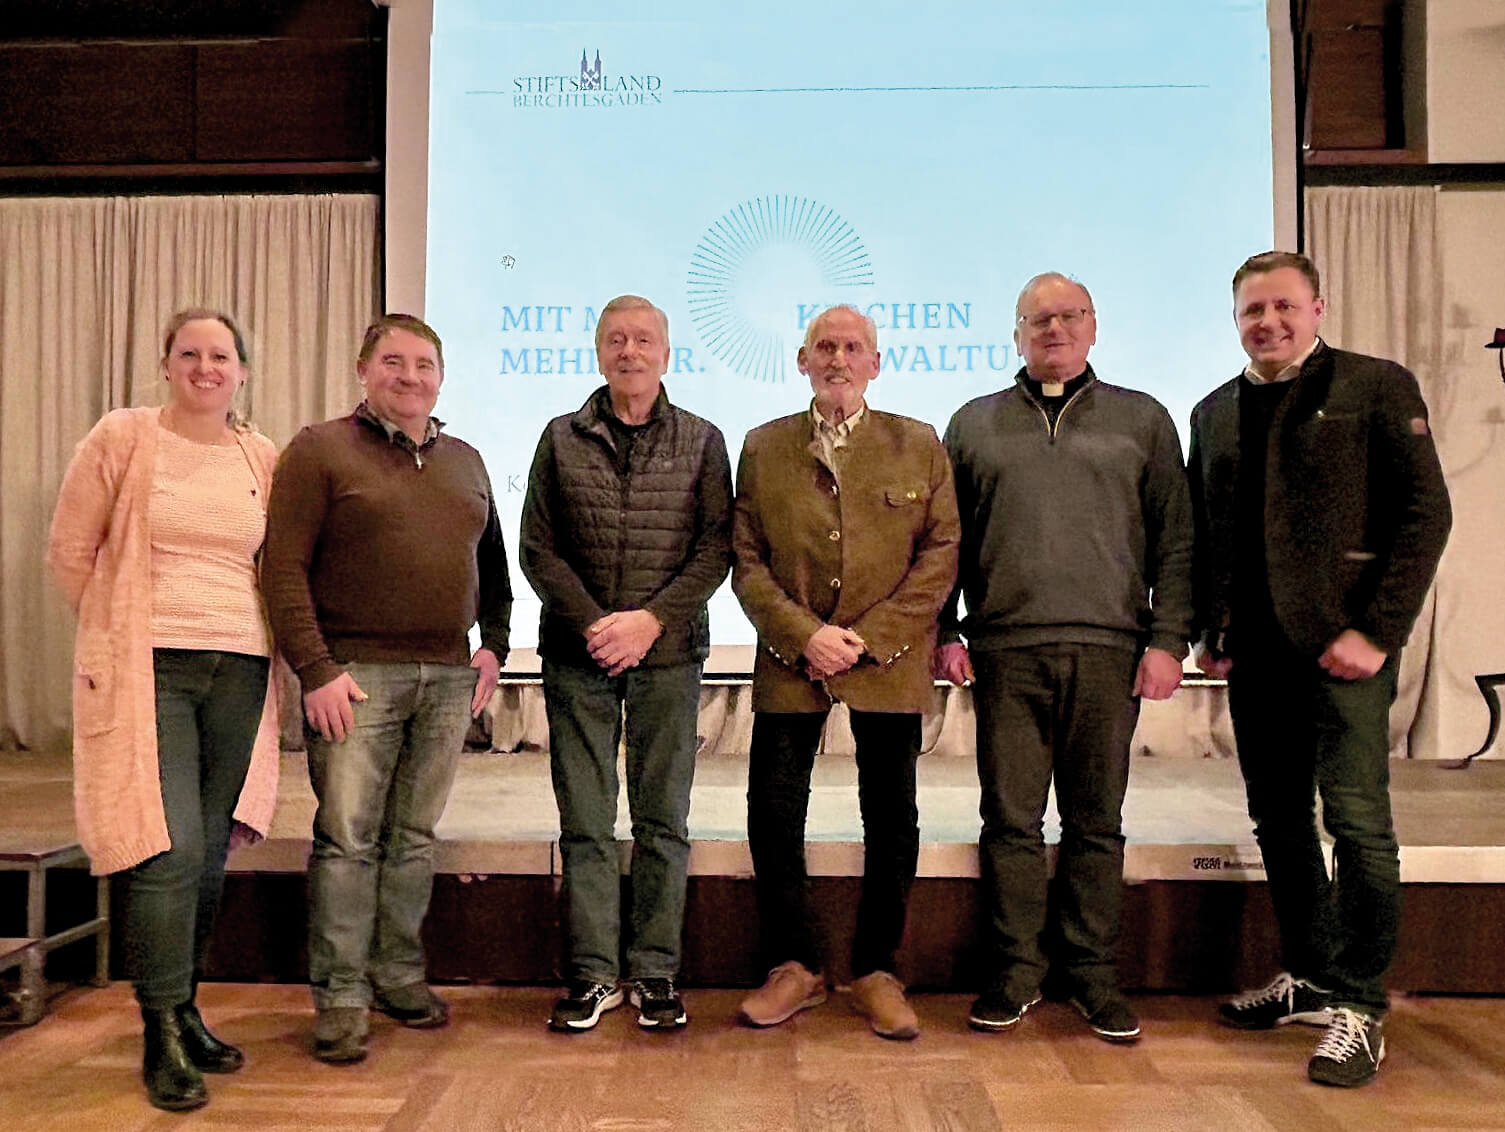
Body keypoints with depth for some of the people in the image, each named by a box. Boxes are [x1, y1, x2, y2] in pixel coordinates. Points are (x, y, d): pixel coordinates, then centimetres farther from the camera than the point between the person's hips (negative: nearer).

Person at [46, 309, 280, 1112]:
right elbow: (69, 551, 5)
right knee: (170, 850, -9)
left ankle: (185, 1013, 25)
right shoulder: (122, 438, 0)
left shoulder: (264, 459, 8)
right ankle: (162, 1037, 5)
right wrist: (120, 629, 9)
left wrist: (238, 630, 10)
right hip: (147, 670, -3)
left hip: (239, 670, 4)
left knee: (210, 854, 9)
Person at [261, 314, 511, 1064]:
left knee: (414, 837, 11)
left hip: (448, 677, 5)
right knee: (347, 839, 0)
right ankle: (341, 997, 11)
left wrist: (494, 643, 10)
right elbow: (283, 567, -7)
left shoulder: (466, 461, 16)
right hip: (356, 674, -4)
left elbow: (493, 561, 22)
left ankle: (400, 975, 24)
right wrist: (316, 670, -13)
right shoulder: (320, 450, 0)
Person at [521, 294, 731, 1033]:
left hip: (668, 653, 0)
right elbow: (538, 548, 3)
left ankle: (655, 974, 17)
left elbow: (716, 548, -1)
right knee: (585, 823, 4)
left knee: (662, 821, 5)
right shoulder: (562, 438, 8)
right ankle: (593, 975, 15)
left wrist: (651, 619, -13)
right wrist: (593, 623, -10)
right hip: (576, 657, 1)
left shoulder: (701, 441, 6)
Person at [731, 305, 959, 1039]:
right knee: (773, 816, 1)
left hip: (889, 663, 0)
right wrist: (803, 635, -12)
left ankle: (876, 972, 23)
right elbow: (746, 561, 3)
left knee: (891, 823, 6)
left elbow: (941, 552, -1)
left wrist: (870, 636, -11)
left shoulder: (919, 446, 6)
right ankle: (793, 966, 20)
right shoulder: (762, 448, 8)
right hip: (791, 659, 1)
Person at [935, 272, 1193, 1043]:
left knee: (1096, 822, 7)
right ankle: (1014, 973, 16)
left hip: (1108, 651, 0)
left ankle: (1092, 975, 19)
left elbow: (1174, 540, 7)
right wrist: (943, 632, 2)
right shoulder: (974, 424, 13)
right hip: (1005, 651, 0)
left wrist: (1168, 640, -2)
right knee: (1010, 820, 4)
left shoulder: (1141, 420, 11)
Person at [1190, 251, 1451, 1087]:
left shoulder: (1377, 388, -1)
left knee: (1357, 821, -4)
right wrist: (1206, 629, 7)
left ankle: (1358, 1008, 8)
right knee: (1279, 820, 12)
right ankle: (1309, 978, 27)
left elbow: (1425, 512, -7)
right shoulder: (1215, 412, 14)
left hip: (1343, 643, -5)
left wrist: (1376, 631, -13)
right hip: (1255, 649, 6)